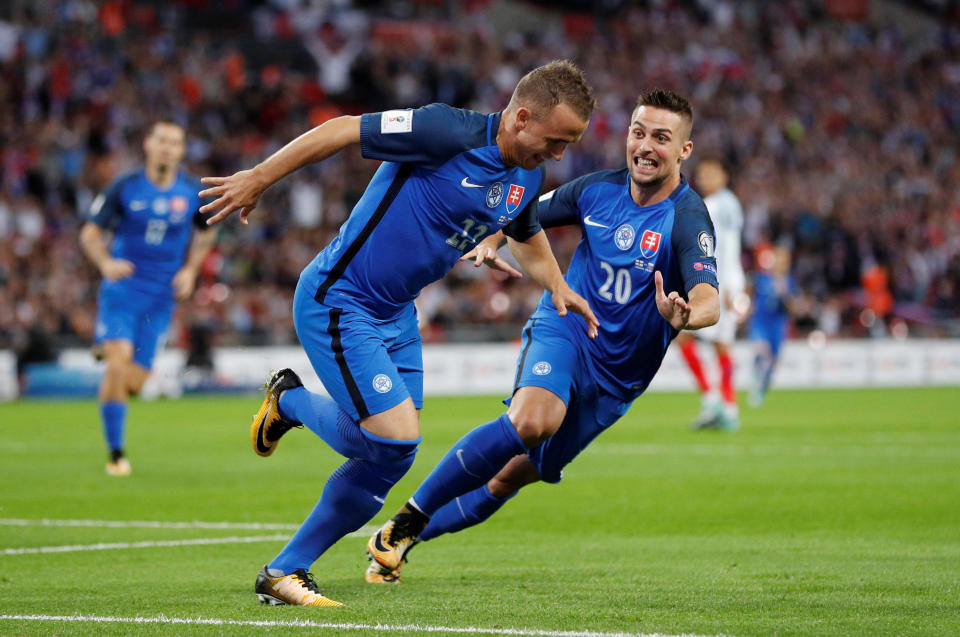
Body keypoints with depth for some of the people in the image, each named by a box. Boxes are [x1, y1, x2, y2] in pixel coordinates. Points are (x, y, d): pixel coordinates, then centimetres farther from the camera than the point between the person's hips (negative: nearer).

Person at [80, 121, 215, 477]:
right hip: (122, 289, -2)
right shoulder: (125, 188, -5)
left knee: (133, 383, -2)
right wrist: (106, 263, -19)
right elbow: (90, 233, 1)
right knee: (118, 364, -20)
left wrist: (190, 270, 5)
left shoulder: (193, 193, 1)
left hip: (162, 297, 2)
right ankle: (116, 453, -7)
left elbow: (205, 233, 20)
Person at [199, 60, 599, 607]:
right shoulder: (449, 132, -23)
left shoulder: (528, 178, 4)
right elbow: (341, 131, -17)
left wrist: (559, 288, 12)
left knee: (389, 458, 5)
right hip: (337, 302, -9)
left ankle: (286, 572, 18)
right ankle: (291, 402, 12)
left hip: (397, 314, 9)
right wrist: (258, 179, -13)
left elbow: (528, 236, 28)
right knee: (396, 439, -16)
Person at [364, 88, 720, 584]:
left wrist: (684, 315, -57)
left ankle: (401, 540, 28)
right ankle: (407, 520, -21)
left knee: (509, 478, 5)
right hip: (563, 327, 0)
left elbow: (708, 300, -33)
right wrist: (490, 240, -7)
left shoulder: (687, 218, -17)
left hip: (616, 375, 0)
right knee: (532, 419, -33)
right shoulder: (597, 189, -4)